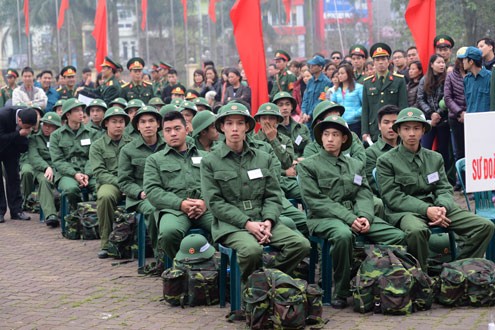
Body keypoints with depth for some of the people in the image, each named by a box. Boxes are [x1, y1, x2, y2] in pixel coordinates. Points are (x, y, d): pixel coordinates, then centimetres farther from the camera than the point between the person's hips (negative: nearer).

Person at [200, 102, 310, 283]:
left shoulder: (264, 159, 16)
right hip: (230, 225, -4)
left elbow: (273, 197, 12)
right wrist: (247, 223, -15)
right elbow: (214, 202, -4)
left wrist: (268, 221, -10)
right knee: (252, 250, -36)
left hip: (263, 221, 4)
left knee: (301, 245, -20)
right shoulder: (210, 162, 5)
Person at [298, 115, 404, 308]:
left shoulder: (356, 165, 22)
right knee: (343, 235, -40)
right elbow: (315, 201, -5)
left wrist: (365, 217, -12)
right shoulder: (308, 165, 6)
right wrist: (349, 218, -16)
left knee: (399, 236, -18)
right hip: (323, 218, -5)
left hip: (356, 215, 5)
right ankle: (340, 293, -24)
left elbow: (365, 196, 12)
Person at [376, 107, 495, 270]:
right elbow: (393, 198, -6)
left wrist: (442, 207, -12)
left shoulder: (435, 158, 17)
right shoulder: (386, 161, 2)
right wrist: (426, 210, -17)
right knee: (416, 230, -42)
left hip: (435, 207, 5)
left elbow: (445, 189, 13)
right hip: (404, 212, -5)